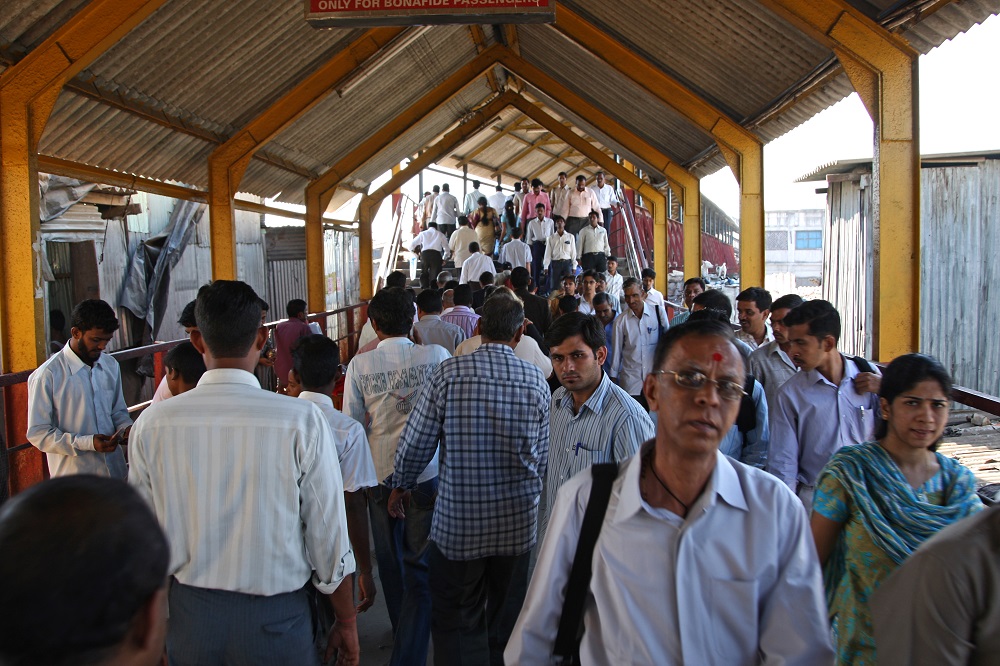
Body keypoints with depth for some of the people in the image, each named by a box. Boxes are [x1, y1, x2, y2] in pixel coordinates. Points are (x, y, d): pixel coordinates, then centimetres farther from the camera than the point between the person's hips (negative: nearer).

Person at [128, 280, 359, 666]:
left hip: (188, 617, 2)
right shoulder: (302, 421, -18)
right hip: (273, 619, -2)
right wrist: (346, 623, 3)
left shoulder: (152, 424, -9)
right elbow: (328, 534, -12)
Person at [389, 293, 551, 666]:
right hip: (517, 523, 2)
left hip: (458, 522, -2)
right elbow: (542, 457, 1)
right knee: (506, 620, 20)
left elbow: (415, 442, -8)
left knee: (456, 620, 12)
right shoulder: (537, 382, -6)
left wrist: (402, 485, 11)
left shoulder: (449, 373, -13)